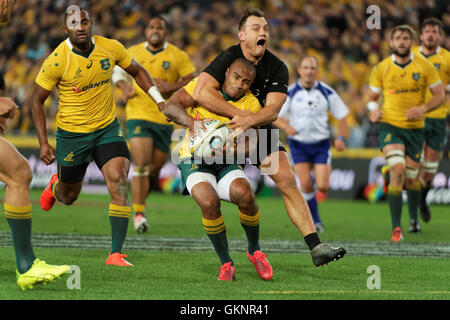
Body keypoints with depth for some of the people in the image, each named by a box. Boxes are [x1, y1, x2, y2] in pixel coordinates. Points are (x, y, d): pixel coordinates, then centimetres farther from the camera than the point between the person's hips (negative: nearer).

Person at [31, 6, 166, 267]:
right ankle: (55, 186, 54)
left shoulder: (111, 48, -9)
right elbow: (37, 99, -6)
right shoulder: (57, 60, -18)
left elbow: (137, 71, 10)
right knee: (69, 197, 14)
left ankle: (116, 253, -18)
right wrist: (43, 142, -10)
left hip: (108, 128, 2)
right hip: (72, 134, -1)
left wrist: (160, 100, 0)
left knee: (119, 182, -20)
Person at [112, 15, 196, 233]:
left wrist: (170, 87, -16)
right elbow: (117, 70, 21)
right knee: (141, 165, -16)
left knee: (155, 170, 8)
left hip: (165, 118, 1)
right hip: (138, 115, -1)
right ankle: (139, 213, -15)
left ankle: (139, 199, 34)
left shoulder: (178, 56, 1)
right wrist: (124, 88, 1)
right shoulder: (133, 53, 6)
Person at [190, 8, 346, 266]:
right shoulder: (228, 58, -16)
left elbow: (272, 111, -18)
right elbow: (201, 93, -30)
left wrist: (250, 121, -39)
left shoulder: (277, 68, -8)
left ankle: (316, 247, -20)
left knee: (288, 181, -13)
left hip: (260, 131, 1)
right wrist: (240, 114, -30)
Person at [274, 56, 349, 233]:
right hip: (299, 144, 0)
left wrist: (340, 138, -10)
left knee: (323, 187, -12)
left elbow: (341, 115, 5)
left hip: (321, 144, 0)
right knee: (306, 185, -11)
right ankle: (315, 221, 8)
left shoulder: (327, 92, -2)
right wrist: (286, 127, -25)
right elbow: (276, 117, -3)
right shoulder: (290, 92, -4)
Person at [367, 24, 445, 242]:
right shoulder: (381, 69, -1)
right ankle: (396, 227, -21)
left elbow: (439, 95, 1)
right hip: (390, 125, -1)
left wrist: (423, 108, -17)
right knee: (397, 170, -22)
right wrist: (373, 110, -11)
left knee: (411, 178, 9)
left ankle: (414, 218, 39)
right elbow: (372, 96, 11)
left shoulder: (424, 66, -2)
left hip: (415, 128, 2)